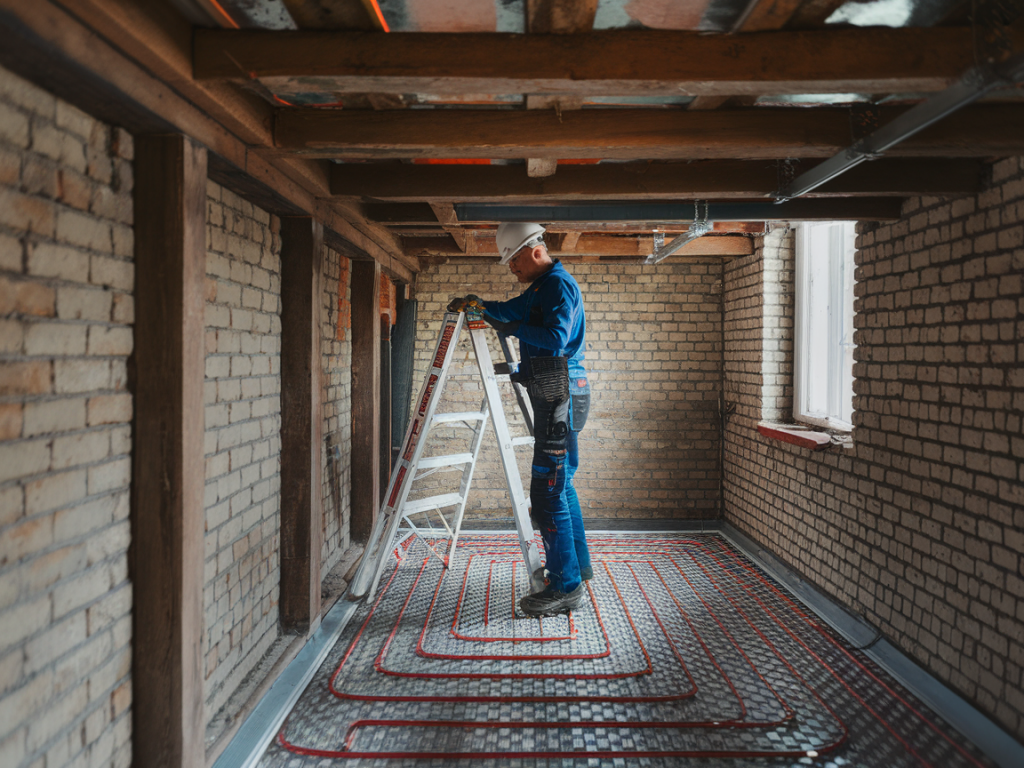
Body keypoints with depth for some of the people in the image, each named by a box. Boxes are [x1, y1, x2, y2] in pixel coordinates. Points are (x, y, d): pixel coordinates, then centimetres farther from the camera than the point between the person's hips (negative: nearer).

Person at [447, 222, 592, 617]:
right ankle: (577, 565, 31)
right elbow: (512, 310, 33)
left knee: (547, 491, -11)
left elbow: (556, 338, -26)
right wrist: (478, 304, 16)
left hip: (561, 397, -11)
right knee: (559, 483, 19)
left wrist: (513, 328, -16)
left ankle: (566, 587, -5)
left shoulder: (560, 284, -13)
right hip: (553, 396, 11)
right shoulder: (540, 288, 19)